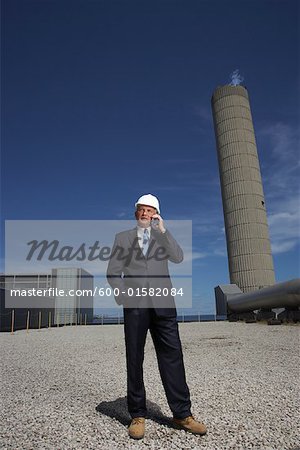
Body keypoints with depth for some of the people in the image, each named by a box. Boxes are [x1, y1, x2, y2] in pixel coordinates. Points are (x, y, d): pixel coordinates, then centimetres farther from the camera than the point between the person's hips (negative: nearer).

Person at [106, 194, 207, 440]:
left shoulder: (163, 237, 17)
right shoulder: (122, 238, 13)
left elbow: (178, 257, -1)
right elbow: (112, 272, 9)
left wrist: (163, 230, -6)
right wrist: (122, 296, -4)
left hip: (163, 303, 1)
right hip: (135, 304, -1)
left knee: (172, 355, 0)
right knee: (135, 359, 4)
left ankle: (182, 414, 10)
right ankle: (138, 415, 16)